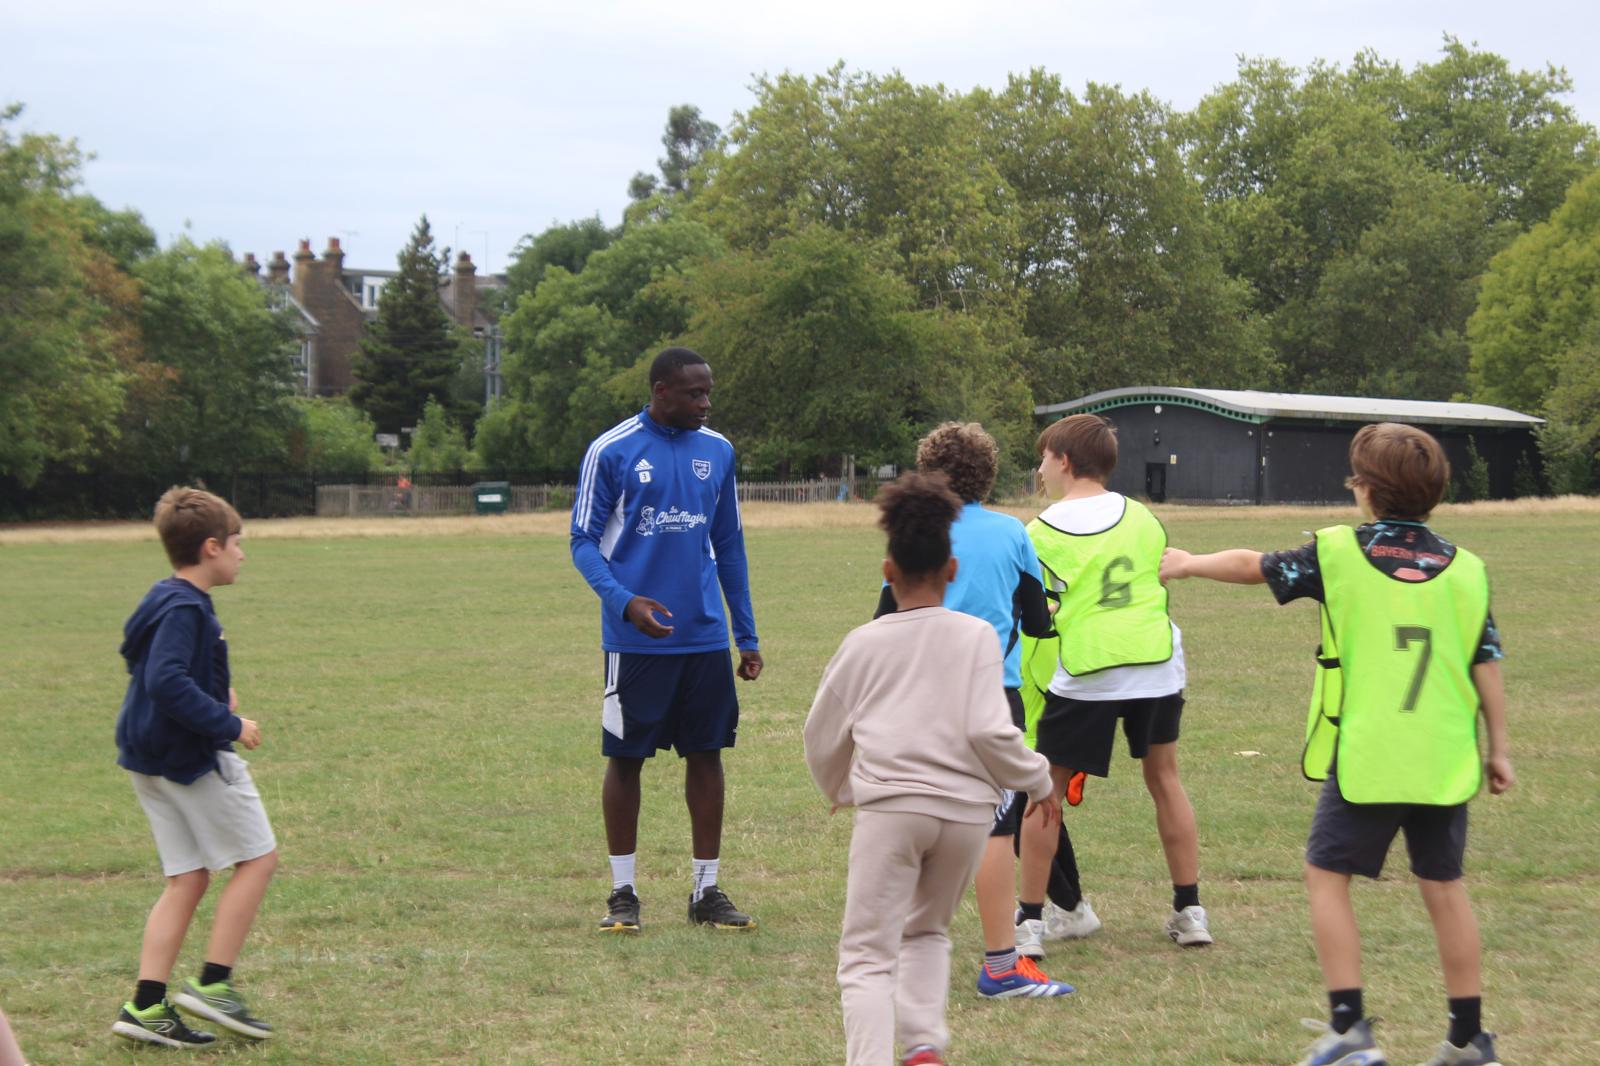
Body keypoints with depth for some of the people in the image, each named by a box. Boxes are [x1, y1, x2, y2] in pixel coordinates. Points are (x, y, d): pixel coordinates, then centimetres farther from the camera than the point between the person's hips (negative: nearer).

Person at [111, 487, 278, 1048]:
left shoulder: (167, 600, 13)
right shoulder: (184, 609, -18)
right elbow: (167, 682, -29)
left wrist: (216, 693, 11)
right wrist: (228, 724, -22)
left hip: (151, 760, 10)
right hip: (192, 758, -10)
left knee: (187, 880, 10)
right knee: (258, 858, 2)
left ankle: (146, 1007, 5)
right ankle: (213, 984, 0)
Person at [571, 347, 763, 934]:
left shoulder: (717, 451, 8)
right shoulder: (610, 452, -5)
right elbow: (584, 542, -4)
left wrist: (747, 635, 12)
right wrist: (624, 602, -21)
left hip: (705, 638, 4)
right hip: (636, 639, -4)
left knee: (706, 754, 6)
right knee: (626, 758, 2)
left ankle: (707, 891, 13)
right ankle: (623, 892, 12)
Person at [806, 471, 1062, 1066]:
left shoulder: (864, 643, 7)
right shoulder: (976, 637, 2)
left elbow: (822, 737, 16)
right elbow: (987, 730, -8)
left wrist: (838, 791, 35)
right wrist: (1036, 781, 8)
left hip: (889, 806, -1)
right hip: (966, 809, 1)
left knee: (868, 955, 2)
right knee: (928, 931, 24)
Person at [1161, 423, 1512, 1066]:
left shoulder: (1339, 554, -4)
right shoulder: (1465, 569, 3)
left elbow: (1253, 566, 10)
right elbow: (1487, 666, 4)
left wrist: (1189, 564, 28)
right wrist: (1498, 749, 14)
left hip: (1365, 759, -3)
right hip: (1445, 761, 4)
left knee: (1328, 876, 8)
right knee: (1444, 886, 13)